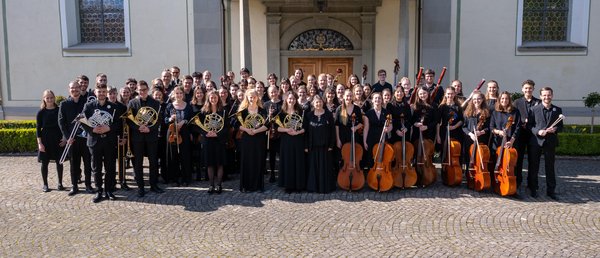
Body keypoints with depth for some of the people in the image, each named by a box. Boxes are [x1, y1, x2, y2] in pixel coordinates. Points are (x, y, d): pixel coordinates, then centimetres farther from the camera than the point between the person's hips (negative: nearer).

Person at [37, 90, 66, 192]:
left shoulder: (59, 110, 1)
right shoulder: (41, 112, -2)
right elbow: (38, 129, -2)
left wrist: (65, 138, -4)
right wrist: (40, 143, -8)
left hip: (58, 139, 1)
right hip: (45, 140, -1)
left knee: (59, 162, 6)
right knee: (45, 163, 5)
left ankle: (60, 183, 17)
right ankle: (45, 184, 16)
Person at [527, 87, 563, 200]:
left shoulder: (558, 110, 6)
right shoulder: (534, 109, 1)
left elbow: (560, 126, 8)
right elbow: (529, 125, 0)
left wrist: (555, 129, -13)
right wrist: (537, 131, -17)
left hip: (551, 142, 1)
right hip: (536, 141, -1)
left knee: (550, 167, 7)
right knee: (534, 167, 7)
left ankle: (551, 190, 16)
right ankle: (533, 189, 19)